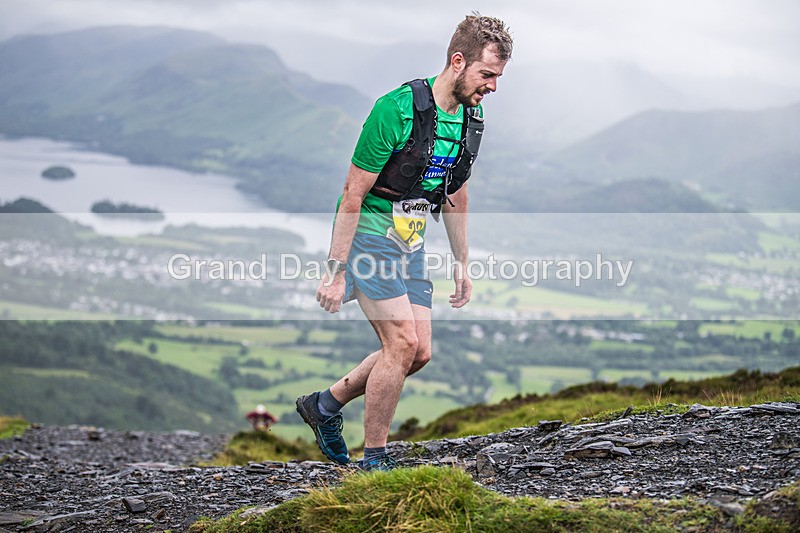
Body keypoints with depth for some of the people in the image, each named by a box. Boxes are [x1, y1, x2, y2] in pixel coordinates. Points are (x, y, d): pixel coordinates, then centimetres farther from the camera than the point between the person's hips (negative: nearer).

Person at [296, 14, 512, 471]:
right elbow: (354, 194, -20)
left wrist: (462, 263, 15)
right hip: (368, 234, -8)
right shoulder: (397, 110, -23)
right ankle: (374, 460, -2)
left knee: (419, 352, 3)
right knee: (404, 342, -15)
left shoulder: (472, 120, 0)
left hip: (411, 241, 8)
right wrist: (336, 272, -20)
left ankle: (326, 404, 22)